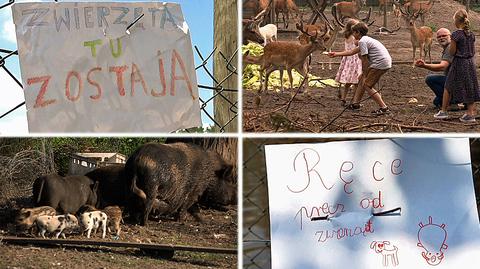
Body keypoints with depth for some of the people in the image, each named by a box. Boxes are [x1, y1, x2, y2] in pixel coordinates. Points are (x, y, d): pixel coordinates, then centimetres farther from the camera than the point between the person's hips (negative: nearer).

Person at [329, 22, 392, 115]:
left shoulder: (362, 41, -10)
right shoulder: (366, 40, 22)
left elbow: (364, 60, -12)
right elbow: (352, 52, 30)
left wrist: (365, 75, -4)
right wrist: (336, 54, 36)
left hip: (381, 63, -10)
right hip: (384, 63, 10)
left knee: (367, 85, -6)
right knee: (362, 79, 19)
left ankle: (384, 108, -9)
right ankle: (355, 103, 29)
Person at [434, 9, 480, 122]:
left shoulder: (456, 34, -15)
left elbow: (452, 52, -13)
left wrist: (450, 45, 7)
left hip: (459, 64, -6)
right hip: (470, 63, 6)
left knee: (448, 87, 8)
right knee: (469, 88, 9)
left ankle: (443, 111, 14)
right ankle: (471, 113, 8)